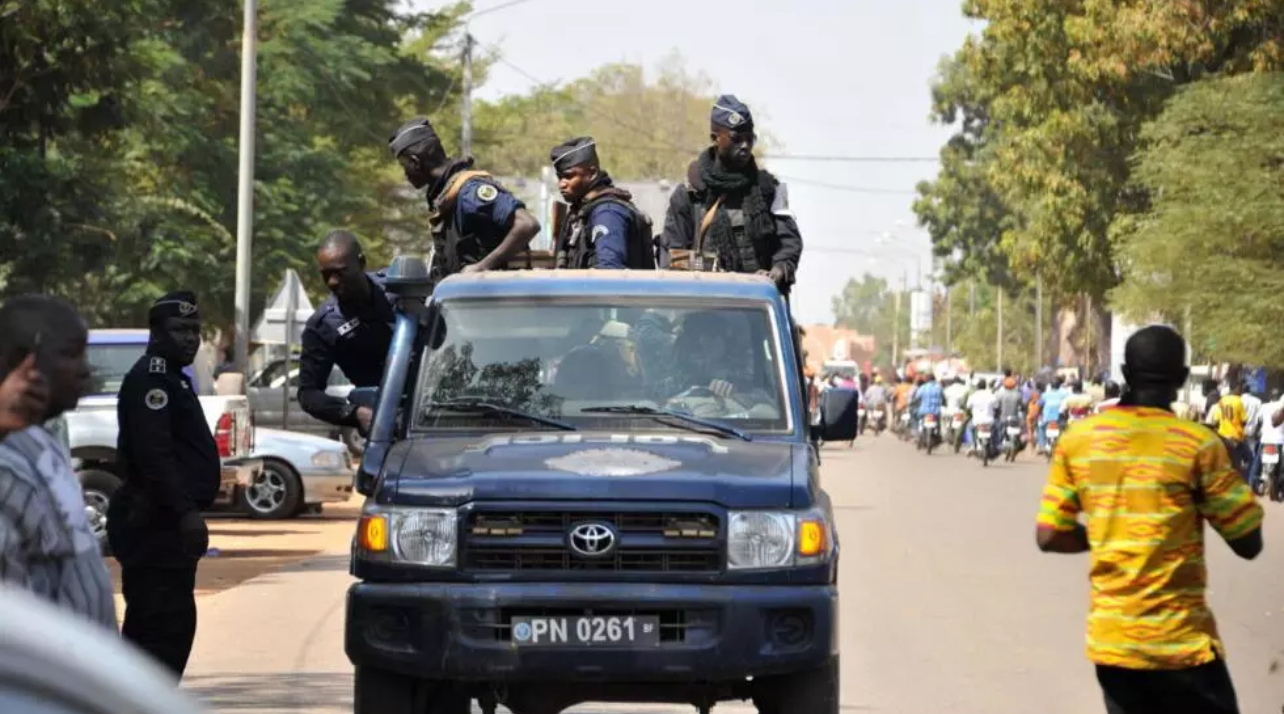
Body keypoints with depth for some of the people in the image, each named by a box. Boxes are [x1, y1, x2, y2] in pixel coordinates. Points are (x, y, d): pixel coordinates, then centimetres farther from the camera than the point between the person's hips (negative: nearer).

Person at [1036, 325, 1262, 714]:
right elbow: (1249, 543, -6)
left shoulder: (1077, 440, 2)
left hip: (1110, 639, 4)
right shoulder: (1197, 444, -10)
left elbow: (1049, 536, 3)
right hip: (1181, 642, -4)